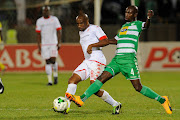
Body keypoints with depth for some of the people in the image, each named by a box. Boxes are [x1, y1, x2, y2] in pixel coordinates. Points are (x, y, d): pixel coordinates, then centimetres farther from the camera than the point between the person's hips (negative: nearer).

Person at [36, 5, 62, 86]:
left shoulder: (54, 19, 1)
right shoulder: (39, 21, 6)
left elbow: (59, 31, 0)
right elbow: (38, 34, 7)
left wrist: (59, 42, -10)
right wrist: (39, 46, 1)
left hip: (53, 43, -2)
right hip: (44, 44, 2)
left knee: (53, 60, -11)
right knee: (47, 62, -1)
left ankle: (55, 76, 13)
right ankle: (49, 80, 1)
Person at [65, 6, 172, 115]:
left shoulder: (137, 24, 4)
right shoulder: (124, 26, 24)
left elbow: (146, 25, -19)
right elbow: (114, 41, 32)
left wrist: (149, 18, -44)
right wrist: (93, 45, 33)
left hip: (129, 59, -6)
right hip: (117, 59, 6)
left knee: (138, 87, -8)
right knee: (101, 79, -4)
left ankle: (162, 100, 6)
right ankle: (81, 99, -9)